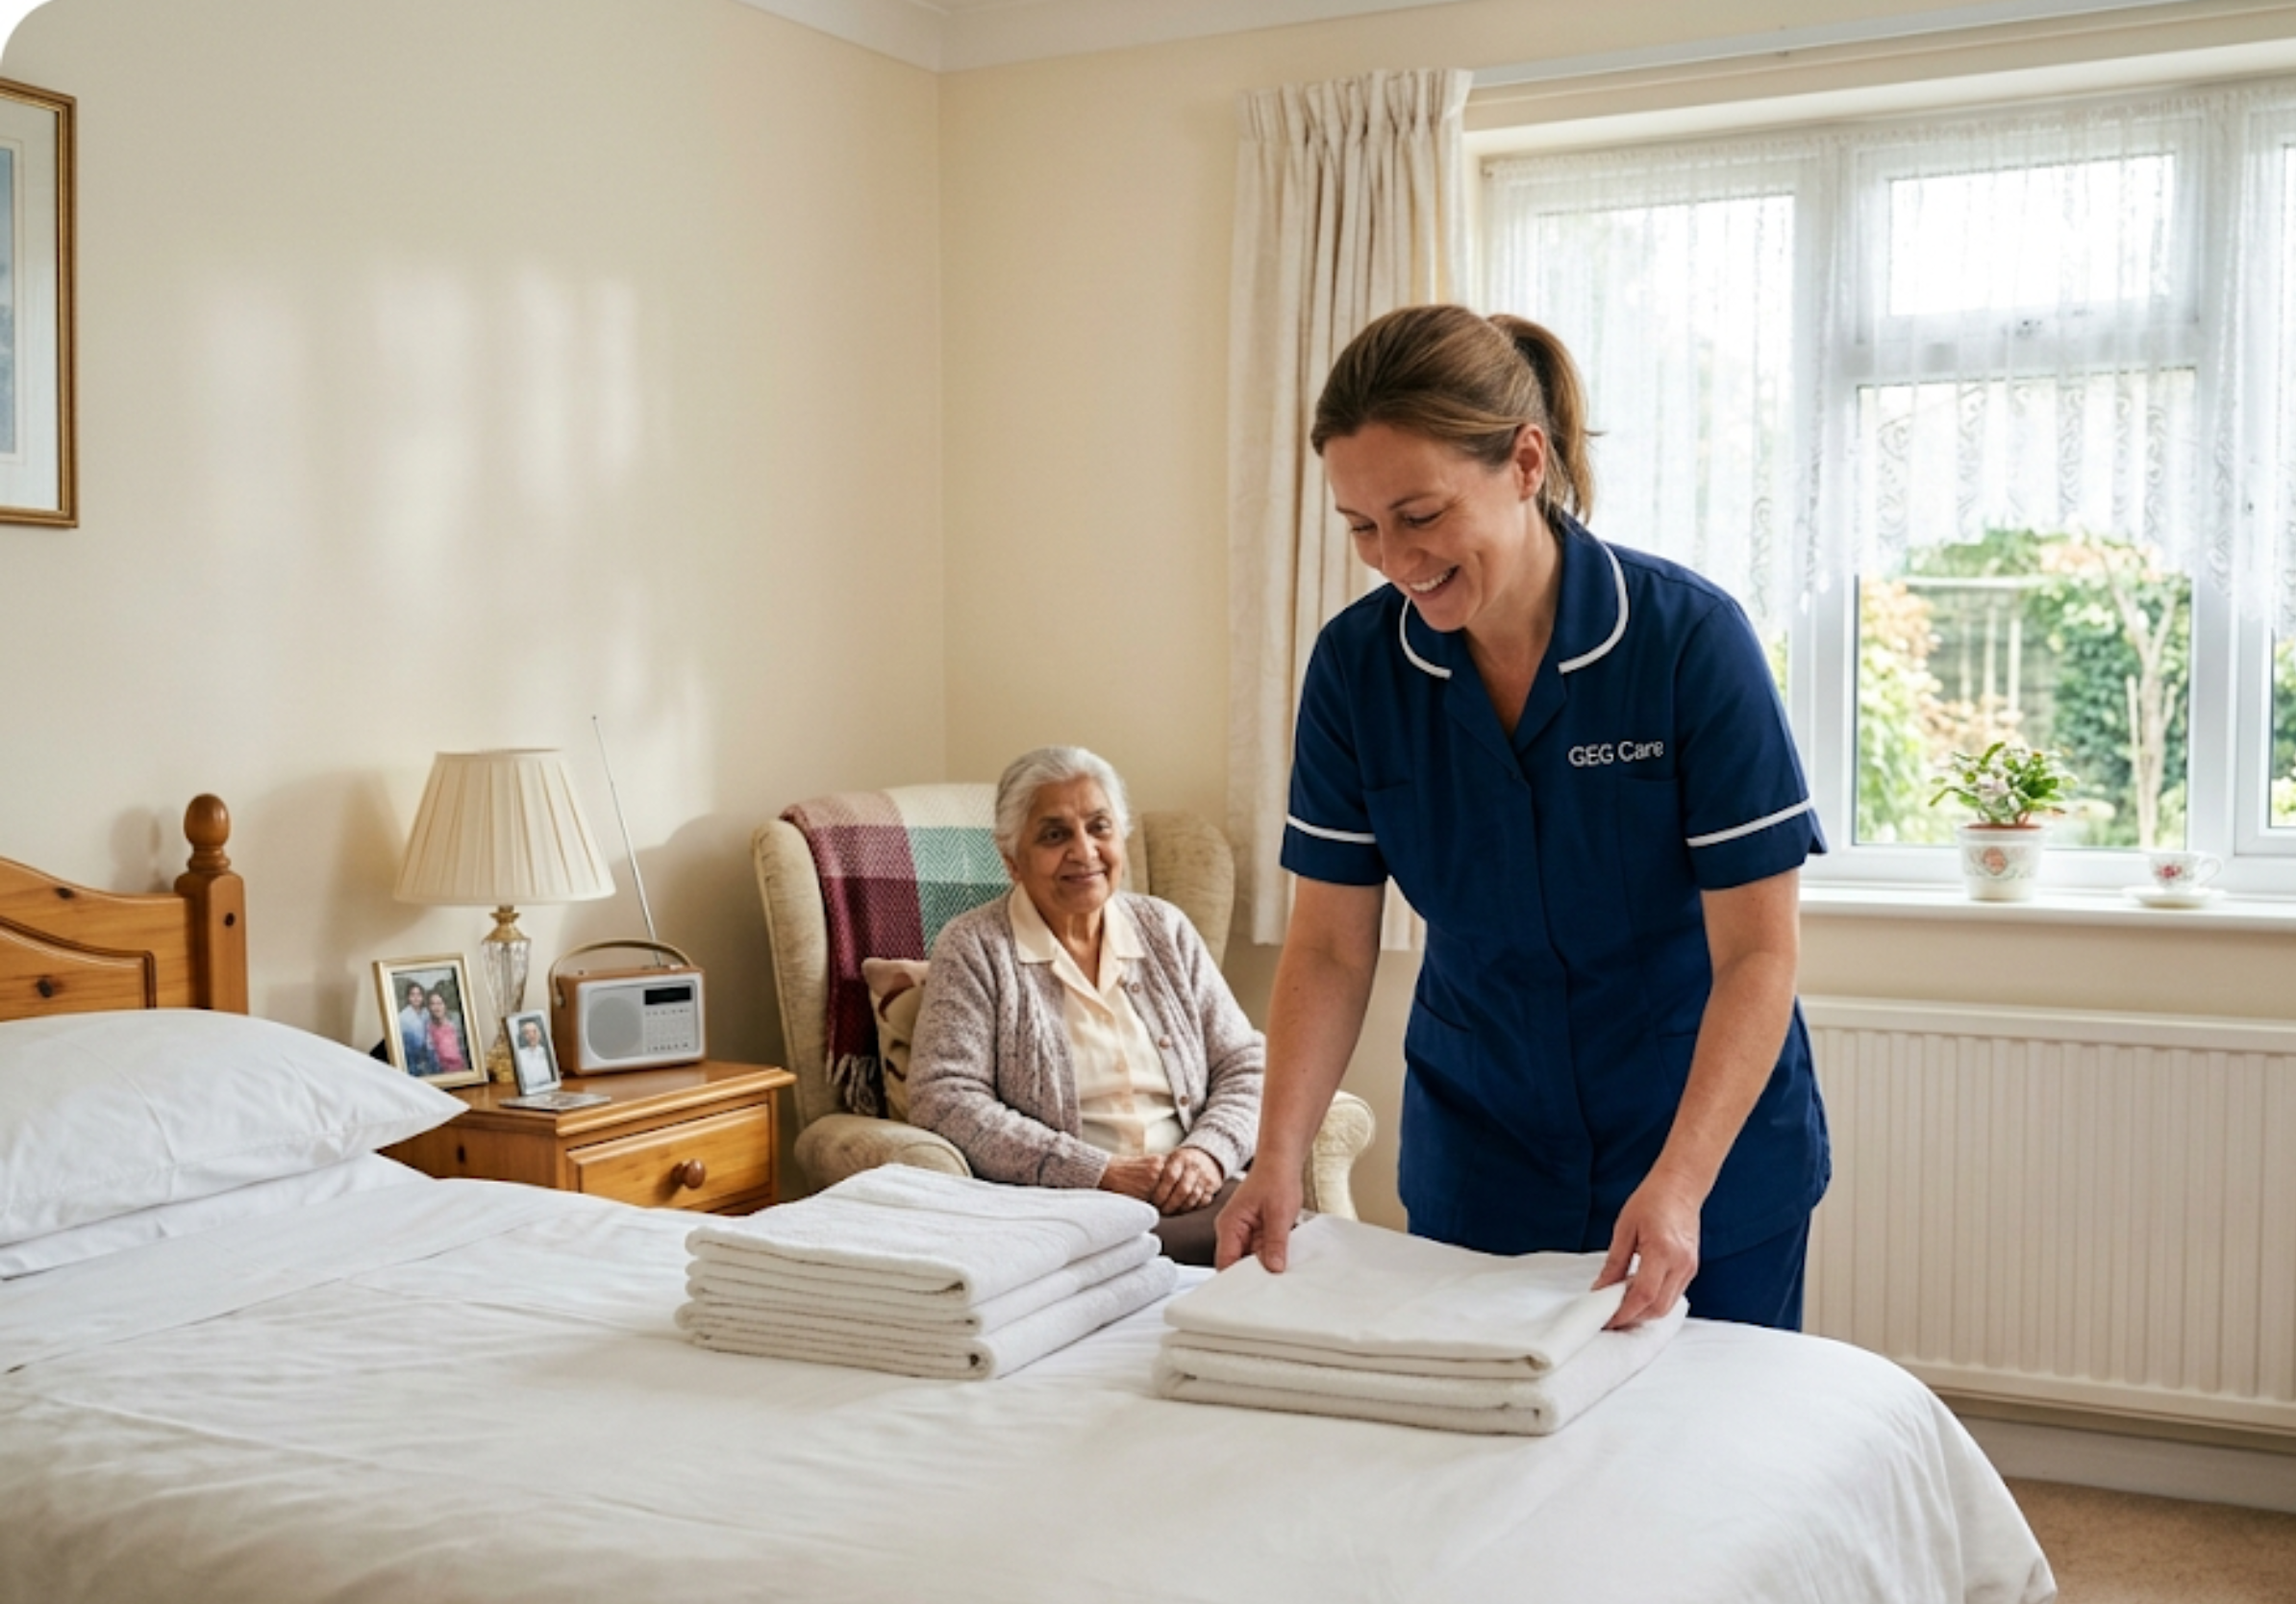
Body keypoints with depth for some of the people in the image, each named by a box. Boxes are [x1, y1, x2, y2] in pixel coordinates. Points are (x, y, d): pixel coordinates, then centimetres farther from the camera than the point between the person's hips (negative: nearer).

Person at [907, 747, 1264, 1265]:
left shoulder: (1165, 930, 16)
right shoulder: (973, 949, 2)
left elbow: (1245, 1064, 15)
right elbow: (943, 1100, -9)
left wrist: (1210, 1152, -8)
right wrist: (1101, 1174, -15)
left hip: (1190, 1198, 5)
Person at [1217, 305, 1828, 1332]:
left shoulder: (1691, 639, -19)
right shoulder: (1356, 662, -10)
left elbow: (1758, 951, -18)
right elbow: (1330, 948, -6)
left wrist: (1679, 1186, -29)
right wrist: (1278, 1160, -18)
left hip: (1710, 1144, -2)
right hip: (1477, 1162, 3)